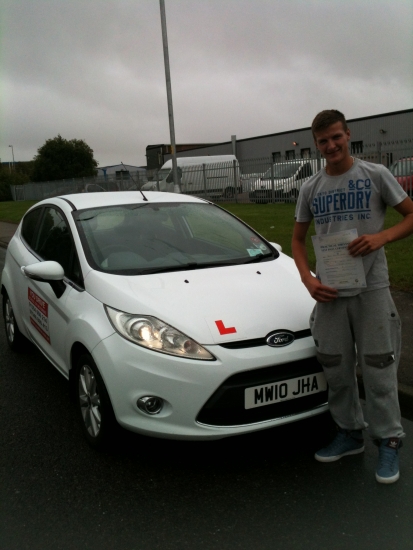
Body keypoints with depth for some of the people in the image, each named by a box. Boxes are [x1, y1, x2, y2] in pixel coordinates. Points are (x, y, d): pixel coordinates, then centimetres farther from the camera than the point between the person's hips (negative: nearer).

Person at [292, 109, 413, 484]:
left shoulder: (375, 175, -1)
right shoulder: (310, 189, 8)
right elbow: (298, 240, 13)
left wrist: (381, 237, -18)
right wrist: (308, 279, -4)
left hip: (372, 287, -3)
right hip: (329, 292, 4)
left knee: (378, 369, 0)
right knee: (336, 369, 11)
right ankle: (350, 433, 29)